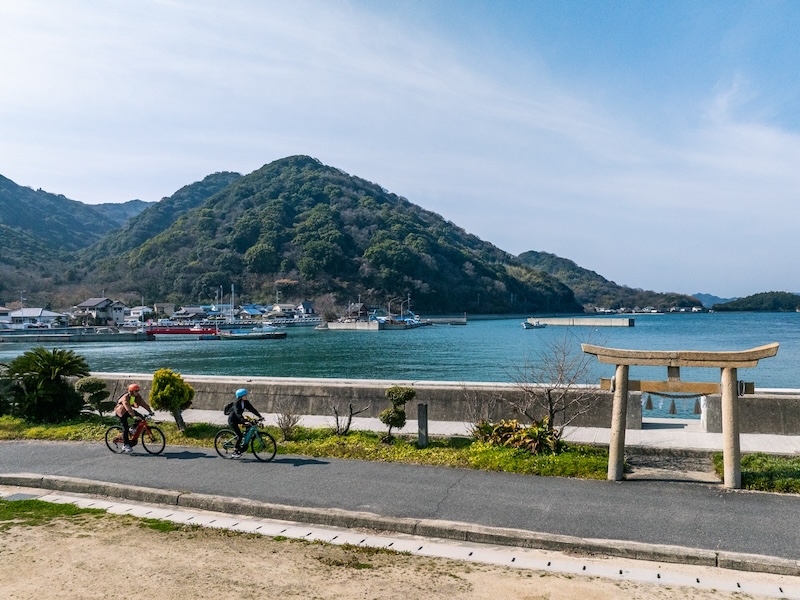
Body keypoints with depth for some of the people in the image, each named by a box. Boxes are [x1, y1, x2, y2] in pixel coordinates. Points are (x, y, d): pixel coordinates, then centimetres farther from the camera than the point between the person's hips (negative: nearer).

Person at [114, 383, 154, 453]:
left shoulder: (137, 396, -11)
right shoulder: (125, 398, -32)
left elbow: (143, 403, -14)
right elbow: (128, 408, -44)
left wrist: (150, 411, -24)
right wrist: (134, 416, -55)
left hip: (128, 411, 6)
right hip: (121, 411, -6)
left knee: (140, 417, -18)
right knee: (125, 428, -14)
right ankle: (126, 445, -7)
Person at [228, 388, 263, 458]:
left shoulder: (245, 402, -2)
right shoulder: (236, 403, -23)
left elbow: (252, 409, -4)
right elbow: (238, 413, -35)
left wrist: (259, 416, -14)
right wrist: (243, 420, -48)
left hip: (238, 420, 8)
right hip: (232, 420, -8)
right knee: (240, 435, -16)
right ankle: (235, 452, -4)